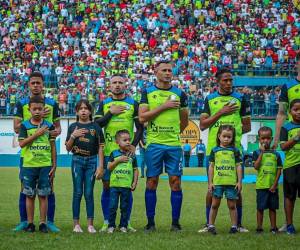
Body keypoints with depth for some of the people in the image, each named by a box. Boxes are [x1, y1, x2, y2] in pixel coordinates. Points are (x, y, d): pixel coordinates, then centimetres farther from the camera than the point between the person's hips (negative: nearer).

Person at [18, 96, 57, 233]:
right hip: (29, 165, 0)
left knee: (43, 195, 2)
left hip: (45, 165, 0)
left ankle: (43, 223, 7)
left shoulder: (49, 126, 6)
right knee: (30, 195, 4)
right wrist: (37, 134, -15)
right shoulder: (25, 125, 3)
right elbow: (21, 143, -8)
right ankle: (30, 223, 10)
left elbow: (53, 147, 8)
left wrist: (54, 166, 5)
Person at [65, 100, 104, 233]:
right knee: (77, 192, 2)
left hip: (91, 161, 0)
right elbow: (68, 148, 4)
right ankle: (76, 224, 5)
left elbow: (100, 148, 1)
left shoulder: (95, 127, 2)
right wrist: (73, 136, -13)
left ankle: (90, 224, 5)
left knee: (89, 193, 1)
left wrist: (100, 166, -4)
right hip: (77, 160, 0)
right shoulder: (73, 127, 4)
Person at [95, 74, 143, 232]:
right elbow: (97, 124, 0)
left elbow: (140, 127, 5)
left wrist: (134, 144, -7)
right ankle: (107, 222, 8)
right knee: (107, 185, 1)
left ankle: (126, 222, 7)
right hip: (108, 151, 1)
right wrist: (111, 113, -10)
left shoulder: (133, 104, 7)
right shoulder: (104, 104, 10)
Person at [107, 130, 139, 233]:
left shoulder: (132, 156, 7)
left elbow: (135, 170, 10)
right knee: (112, 206, -2)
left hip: (126, 186, 1)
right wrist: (118, 160, -11)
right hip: (114, 184, -1)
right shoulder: (114, 154, 4)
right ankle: (111, 225, 7)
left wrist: (135, 182, 2)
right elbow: (109, 167, -1)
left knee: (124, 207, 5)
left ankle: (123, 225, 14)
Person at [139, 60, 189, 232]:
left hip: (174, 144, 1)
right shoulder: (148, 92, 5)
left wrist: (174, 133, 10)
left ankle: (175, 222, 5)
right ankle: (150, 222, 8)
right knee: (151, 182, 2)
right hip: (153, 144, -1)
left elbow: (184, 121, 18)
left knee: (176, 182, -1)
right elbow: (142, 117, -7)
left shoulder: (179, 94, 9)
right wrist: (163, 107, -10)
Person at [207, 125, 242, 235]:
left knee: (232, 205, 5)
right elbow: (211, 167, 8)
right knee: (215, 204, 4)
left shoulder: (235, 150, 5)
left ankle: (234, 226, 12)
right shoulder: (215, 150, 6)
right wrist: (210, 182, 4)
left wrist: (239, 182, 1)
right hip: (217, 182, 0)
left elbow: (238, 166, 6)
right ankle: (211, 225, 10)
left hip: (231, 183, 0)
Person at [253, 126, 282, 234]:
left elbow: (279, 170, 5)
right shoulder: (257, 153, 1)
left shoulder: (276, 154, 7)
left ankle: (273, 227, 16)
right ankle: (259, 227, 8)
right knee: (260, 207, 1)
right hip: (261, 185, -2)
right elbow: (256, 166, -13)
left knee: (272, 207, 9)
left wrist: (275, 184, -4)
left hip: (273, 186, 2)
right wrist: (262, 152, -15)